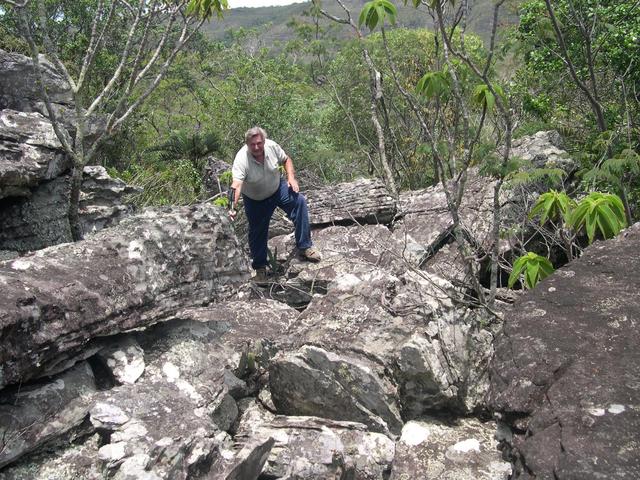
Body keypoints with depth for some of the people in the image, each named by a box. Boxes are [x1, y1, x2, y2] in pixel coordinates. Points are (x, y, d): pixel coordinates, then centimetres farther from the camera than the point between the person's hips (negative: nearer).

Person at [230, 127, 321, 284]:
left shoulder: (272, 146, -20)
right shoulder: (241, 159, -32)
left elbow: (286, 160, -1)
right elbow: (236, 185, -44)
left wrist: (291, 177, -16)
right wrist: (233, 207, -58)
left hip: (277, 188, 3)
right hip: (255, 200, -2)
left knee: (299, 201, -20)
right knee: (257, 233, 5)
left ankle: (304, 247, -10)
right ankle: (260, 268, 26)